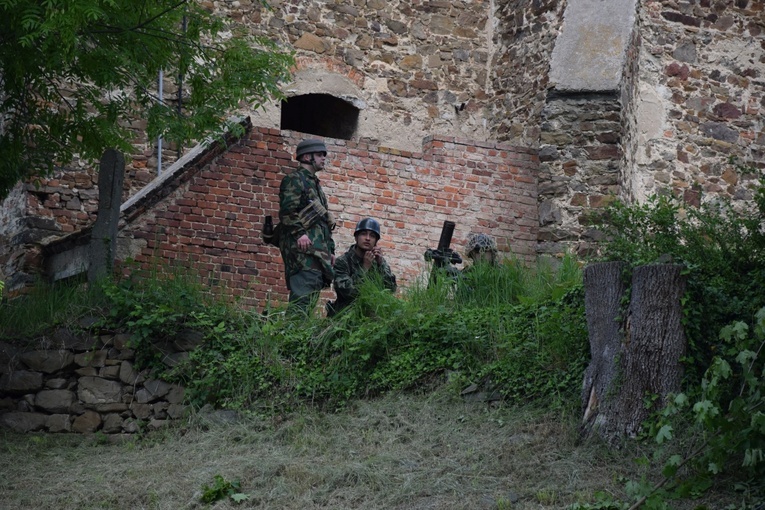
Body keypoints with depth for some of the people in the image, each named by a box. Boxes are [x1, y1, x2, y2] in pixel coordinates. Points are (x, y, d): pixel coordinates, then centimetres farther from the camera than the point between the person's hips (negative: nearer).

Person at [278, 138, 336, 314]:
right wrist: (299, 233, -25)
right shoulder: (294, 180, 1)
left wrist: (330, 250, 24)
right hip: (304, 245, -10)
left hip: (318, 249, 10)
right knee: (305, 292, -22)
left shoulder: (314, 184, 30)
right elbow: (287, 210, -14)